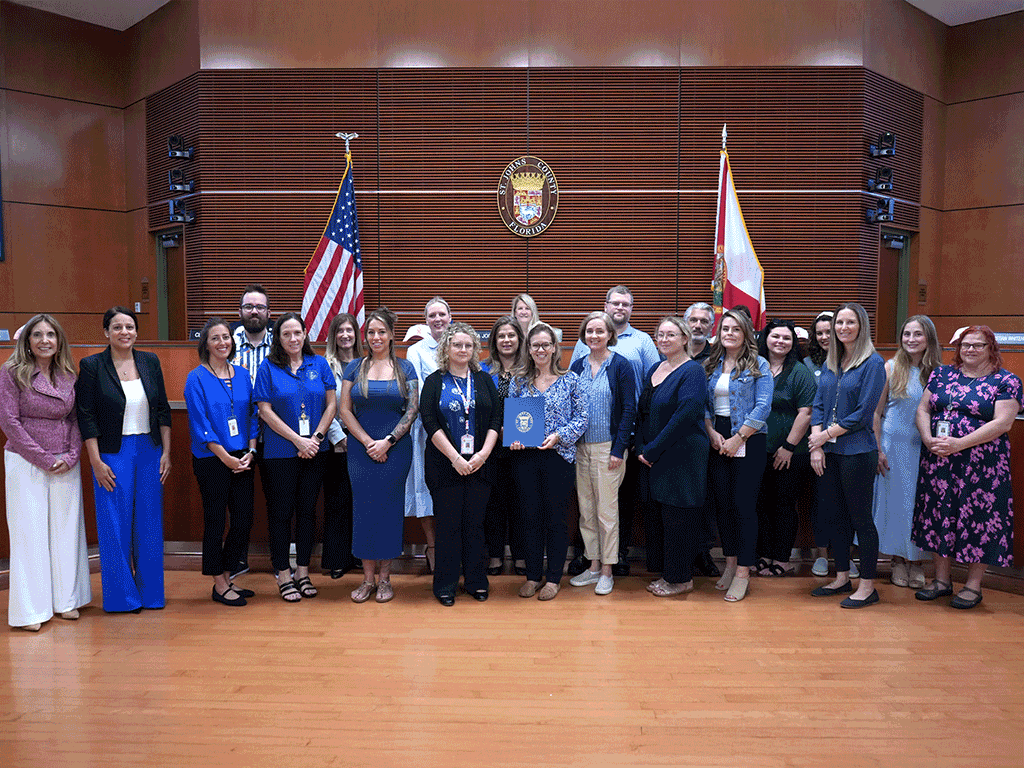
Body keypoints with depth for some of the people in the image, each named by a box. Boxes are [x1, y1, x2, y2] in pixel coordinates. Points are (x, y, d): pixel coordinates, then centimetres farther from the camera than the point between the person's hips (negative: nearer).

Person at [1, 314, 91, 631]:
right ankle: (31, 609, 11)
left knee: (66, 529, 8)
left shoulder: (68, 375, 6)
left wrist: (71, 456, -6)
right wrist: (44, 459, -12)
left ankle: (66, 600, 20)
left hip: (66, 464, 4)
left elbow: (76, 419, 8)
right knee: (29, 531, 1)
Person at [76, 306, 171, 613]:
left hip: (149, 450, 3)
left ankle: (150, 593, 20)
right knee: (116, 524, 2)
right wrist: (97, 462, -10)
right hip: (113, 453, -3)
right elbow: (86, 416, -5)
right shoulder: (92, 365, -4)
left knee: (150, 524, 8)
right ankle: (121, 596, 16)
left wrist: (166, 452, 3)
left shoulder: (150, 361, 6)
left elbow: (163, 409, 8)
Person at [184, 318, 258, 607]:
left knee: (244, 520, 7)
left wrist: (250, 452, -2)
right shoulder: (197, 378, -5)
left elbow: (252, 415, 11)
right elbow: (200, 424, -10)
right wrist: (226, 457, -13)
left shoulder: (242, 375, 10)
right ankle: (219, 586, 17)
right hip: (211, 461, -5)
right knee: (215, 520, 4)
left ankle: (226, 578, 24)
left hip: (242, 459, 5)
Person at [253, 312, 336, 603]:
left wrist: (316, 438, -8)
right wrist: (298, 440, -12)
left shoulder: (319, 364, 5)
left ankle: (303, 571, 20)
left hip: (316, 451, 3)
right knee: (281, 512, 4)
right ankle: (283, 574, 15)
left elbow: (331, 405, 4)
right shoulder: (268, 367, -2)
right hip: (280, 453, -2)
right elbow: (266, 411, -7)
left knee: (307, 510, 9)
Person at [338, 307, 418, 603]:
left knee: (390, 507, 2)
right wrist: (368, 442, -7)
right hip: (361, 450, 1)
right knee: (363, 508, 2)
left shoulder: (405, 368, 4)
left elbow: (413, 409, -1)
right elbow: (345, 410, 3)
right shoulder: (355, 368, 6)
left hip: (396, 449, -1)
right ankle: (368, 579, 13)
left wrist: (388, 441, -11)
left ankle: (385, 578, 14)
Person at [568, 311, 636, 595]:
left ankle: (607, 571, 12)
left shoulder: (620, 365, -6)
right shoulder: (578, 366, 8)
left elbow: (629, 409, -8)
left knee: (607, 510, 1)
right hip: (581, 446, 5)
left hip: (608, 447, -5)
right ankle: (593, 565, 23)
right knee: (586, 510, 10)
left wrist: (619, 449, -13)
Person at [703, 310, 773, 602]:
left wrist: (737, 438, -13)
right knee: (722, 503, 7)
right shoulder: (711, 365, 11)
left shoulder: (758, 365, -2)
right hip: (717, 442, 5)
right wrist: (712, 433, -5)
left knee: (744, 505, -4)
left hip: (748, 443, -4)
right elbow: (704, 404, 11)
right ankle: (730, 563, 21)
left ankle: (743, 572, 4)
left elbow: (762, 407, -9)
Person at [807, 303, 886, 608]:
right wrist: (816, 446, -1)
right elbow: (818, 405, 9)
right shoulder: (830, 363, 12)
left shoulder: (873, 363, -7)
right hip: (828, 453, 6)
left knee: (860, 517, 1)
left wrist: (826, 434, -10)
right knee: (834, 514, 12)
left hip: (857, 452, -6)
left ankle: (867, 586, 12)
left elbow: (863, 413, -13)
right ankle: (842, 577, 26)